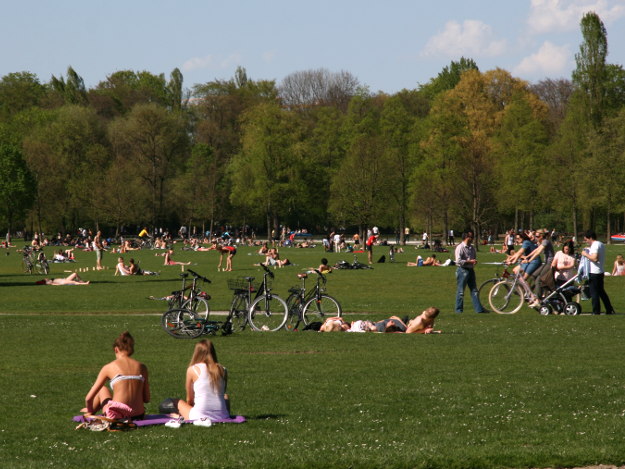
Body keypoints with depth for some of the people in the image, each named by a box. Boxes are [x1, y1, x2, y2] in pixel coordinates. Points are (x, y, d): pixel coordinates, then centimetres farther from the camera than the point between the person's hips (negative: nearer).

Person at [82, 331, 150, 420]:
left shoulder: (109, 367, 1)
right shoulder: (141, 367, 7)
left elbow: (88, 398, 4)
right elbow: (147, 399, 10)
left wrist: (90, 410, 25)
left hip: (116, 416, -2)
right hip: (138, 416, 2)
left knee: (102, 389, 31)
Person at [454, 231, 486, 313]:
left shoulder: (472, 248, 13)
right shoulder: (460, 247, -11)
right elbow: (458, 261, -19)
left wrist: (474, 262, 3)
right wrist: (470, 261, -17)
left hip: (470, 270, 8)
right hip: (463, 270, -8)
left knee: (474, 291, 6)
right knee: (460, 291, -1)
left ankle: (478, 309, 7)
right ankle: (459, 309, 7)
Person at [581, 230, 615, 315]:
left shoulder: (595, 245, -16)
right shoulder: (601, 244, 14)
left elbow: (595, 258, -26)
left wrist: (586, 254, -14)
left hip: (594, 273, -10)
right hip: (601, 272, 10)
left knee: (594, 293, -3)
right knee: (601, 292, 18)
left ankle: (596, 312, -1)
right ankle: (609, 310, 19)